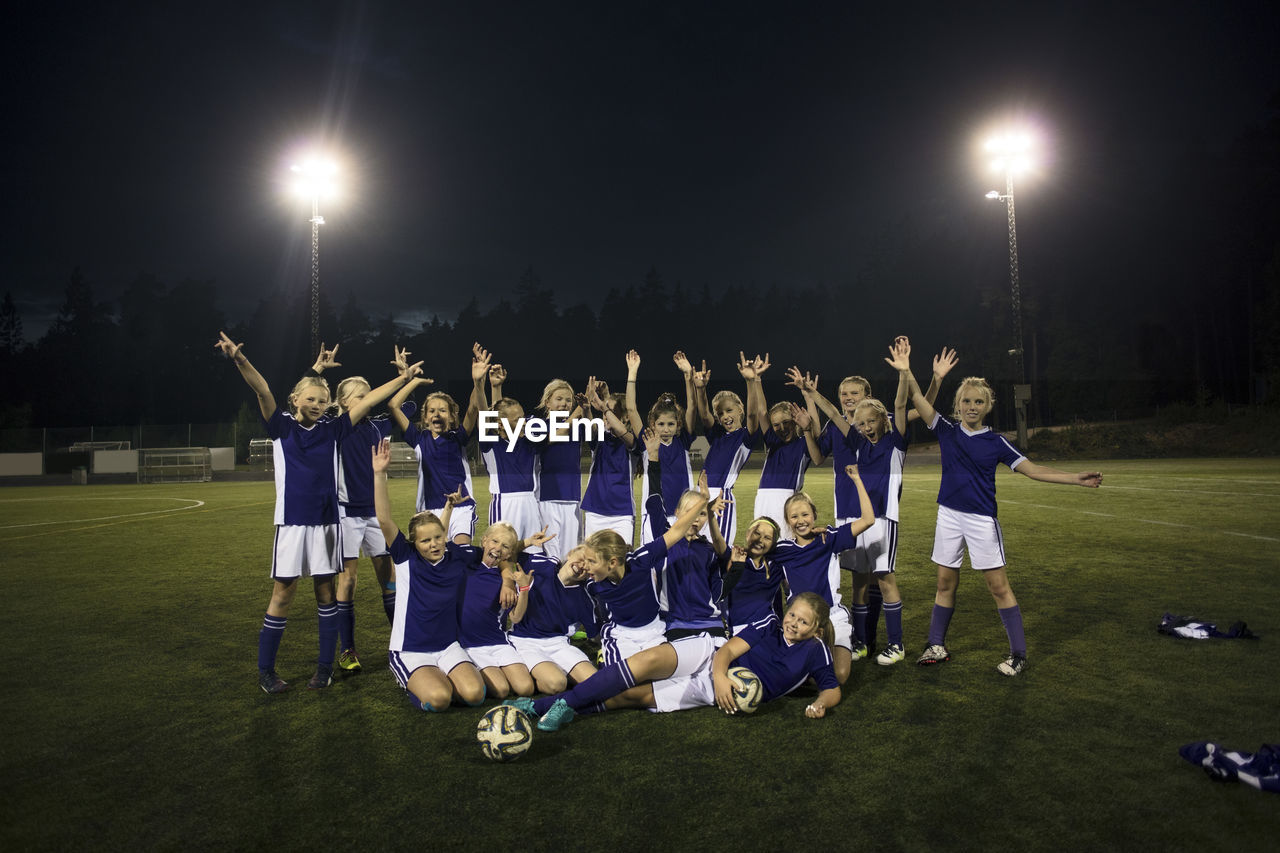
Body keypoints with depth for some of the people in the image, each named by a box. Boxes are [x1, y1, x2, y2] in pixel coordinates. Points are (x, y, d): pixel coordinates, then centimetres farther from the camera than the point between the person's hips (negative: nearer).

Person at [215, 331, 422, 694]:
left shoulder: (332, 430, 7)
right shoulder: (281, 426, 2)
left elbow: (367, 401, 4)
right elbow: (263, 391, -14)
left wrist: (403, 378, 0)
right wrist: (240, 360, -29)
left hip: (326, 520, 2)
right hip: (292, 520, -2)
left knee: (325, 590, 7)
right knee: (283, 593, 0)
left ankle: (325, 666, 17)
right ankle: (265, 670, 15)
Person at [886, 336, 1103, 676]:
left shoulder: (996, 441, -2)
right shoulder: (947, 430, 1)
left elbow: (1032, 469, -4)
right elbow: (919, 401, -11)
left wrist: (1076, 478, -15)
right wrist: (905, 372, -26)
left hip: (982, 519, -2)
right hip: (949, 516, 2)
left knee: (998, 584, 1)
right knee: (945, 582, 11)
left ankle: (1018, 654, 12)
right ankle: (937, 645, 22)